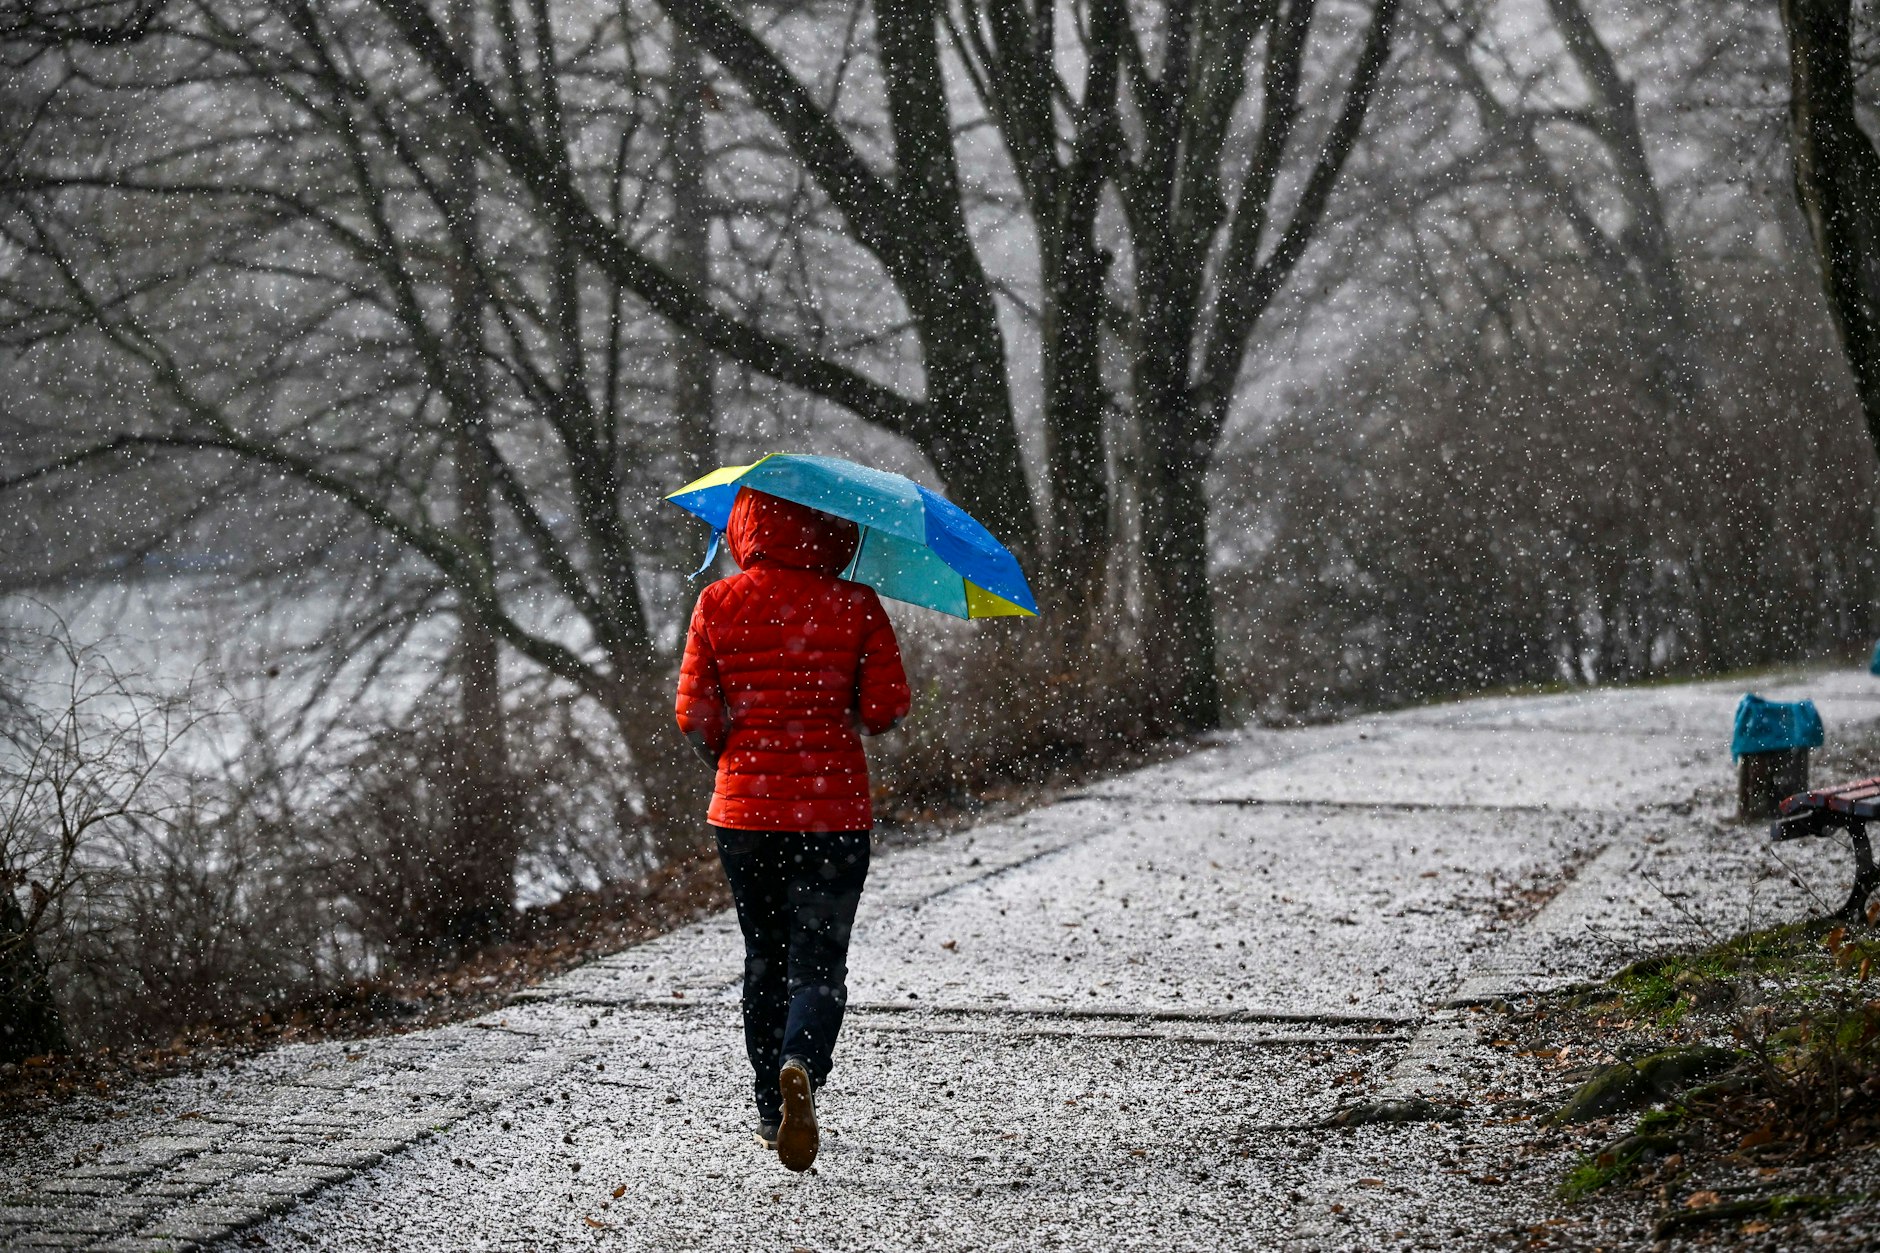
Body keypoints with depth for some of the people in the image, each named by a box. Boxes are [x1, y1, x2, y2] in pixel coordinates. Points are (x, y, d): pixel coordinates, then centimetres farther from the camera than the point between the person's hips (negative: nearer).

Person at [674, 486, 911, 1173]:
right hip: (833, 811, -2)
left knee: (764, 957, 18)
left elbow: (695, 716, -2)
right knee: (818, 963, 2)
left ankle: (771, 1112, 23)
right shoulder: (855, 606, -6)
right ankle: (800, 1065, -28)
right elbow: (885, 709, -7)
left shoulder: (717, 605, -2)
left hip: (743, 808, 2)